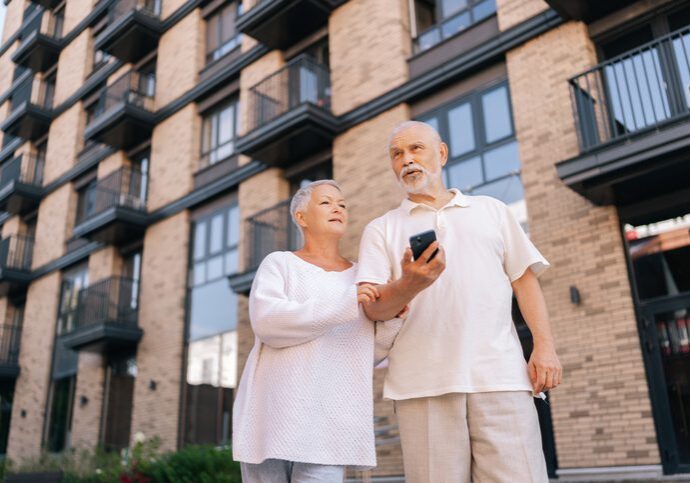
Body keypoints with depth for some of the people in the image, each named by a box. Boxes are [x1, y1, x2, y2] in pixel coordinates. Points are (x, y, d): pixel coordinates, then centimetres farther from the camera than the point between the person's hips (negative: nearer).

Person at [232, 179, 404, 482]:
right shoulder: (278, 264, 5)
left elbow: (372, 351, 10)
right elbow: (266, 321, -14)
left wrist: (394, 315, -9)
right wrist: (343, 304, -21)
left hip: (329, 421, 2)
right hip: (272, 415, -1)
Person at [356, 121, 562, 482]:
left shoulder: (491, 210, 20)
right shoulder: (381, 230, 15)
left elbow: (524, 280, 15)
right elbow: (373, 307, 3)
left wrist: (544, 344, 0)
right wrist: (410, 284, -19)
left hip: (499, 375, 1)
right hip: (424, 383, 0)